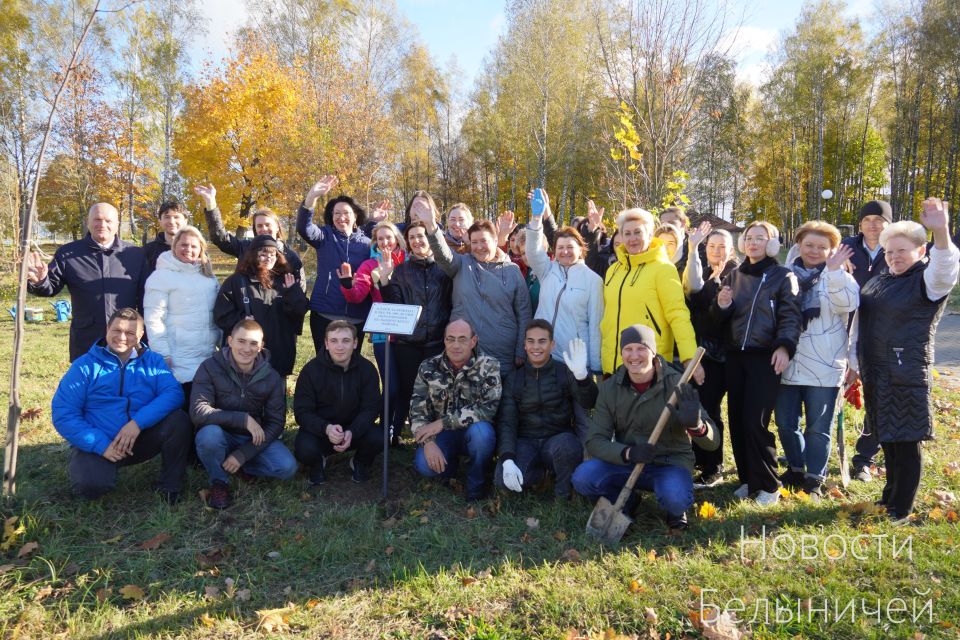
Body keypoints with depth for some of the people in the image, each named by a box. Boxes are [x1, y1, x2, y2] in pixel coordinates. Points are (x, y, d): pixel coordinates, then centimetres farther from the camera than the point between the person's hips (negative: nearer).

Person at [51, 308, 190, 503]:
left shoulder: (152, 361, 3)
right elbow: (63, 415, -7)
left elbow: (173, 393, -14)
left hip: (140, 440, 2)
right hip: (97, 444, -1)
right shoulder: (85, 365, -1)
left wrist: (138, 422, -28)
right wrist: (101, 445, -19)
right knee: (91, 485, -31)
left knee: (179, 420, -25)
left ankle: (169, 487, -6)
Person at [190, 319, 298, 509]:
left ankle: (239, 463, 4)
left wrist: (242, 454, -19)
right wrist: (244, 419, -31)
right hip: (221, 436, -2)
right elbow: (198, 411, -25)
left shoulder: (272, 377, -8)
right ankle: (219, 482, -8)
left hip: (254, 439, 2)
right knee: (209, 433, -37)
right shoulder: (210, 367, -15)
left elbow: (276, 423, -8)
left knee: (287, 467, -22)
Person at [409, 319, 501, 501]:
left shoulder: (489, 366, -13)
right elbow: (417, 409, -7)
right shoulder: (429, 367, -5)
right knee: (424, 464, -28)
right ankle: (450, 464, 10)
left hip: (473, 433, -1)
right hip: (441, 435, 2)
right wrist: (428, 442, -25)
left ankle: (476, 483, -7)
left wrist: (443, 422, -27)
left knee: (481, 430, -35)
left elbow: (488, 409, -24)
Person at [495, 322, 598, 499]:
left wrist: (582, 375, -41)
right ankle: (540, 471, 6)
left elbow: (589, 403, -19)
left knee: (566, 445, -38)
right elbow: (506, 422, -4)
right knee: (504, 478, -29)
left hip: (558, 440, -1)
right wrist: (507, 459, -21)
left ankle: (563, 496, -7)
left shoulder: (565, 372, -2)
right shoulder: (513, 379, 3)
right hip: (526, 443, 1)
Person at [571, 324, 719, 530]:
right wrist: (628, 453, -28)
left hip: (671, 462, -2)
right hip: (626, 463, 2)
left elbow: (712, 442, -15)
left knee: (675, 499, -35)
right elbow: (595, 441, -8)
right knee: (582, 477, -24)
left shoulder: (677, 384, -13)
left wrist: (697, 426, -40)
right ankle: (626, 502, 8)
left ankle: (675, 508, 5)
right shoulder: (609, 388, -6)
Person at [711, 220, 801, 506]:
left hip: (765, 357, -5)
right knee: (736, 420, 6)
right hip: (734, 356, 5)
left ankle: (768, 485, 6)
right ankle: (747, 479, 21)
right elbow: (718, 319, 16)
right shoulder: (734, 275, 16)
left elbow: (790, 315, -8)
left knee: (755, 422, -9)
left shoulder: (783, 276, 2)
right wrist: (721, 306, -8)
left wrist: (784, 346, -25)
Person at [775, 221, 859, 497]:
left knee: (818, 427, 4)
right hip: (788, 364, 3)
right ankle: (796, 468, 31)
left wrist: (834, 270, -25)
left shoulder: (839, 277, 2)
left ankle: (814, 479, 18)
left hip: (823, 367, -3)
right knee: (785, 422, 11)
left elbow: (847, 304, -19)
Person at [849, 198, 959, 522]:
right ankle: (890, 496, 34)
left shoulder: (927, 280, -7)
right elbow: (860, 323, 18)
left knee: (906, 441, 1)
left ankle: (901, 510, 11)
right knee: (887, 438, 18)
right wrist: (855, 361, 18)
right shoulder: (879, 280, 13)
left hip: (907, 377, -7)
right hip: (874, 374, 7)